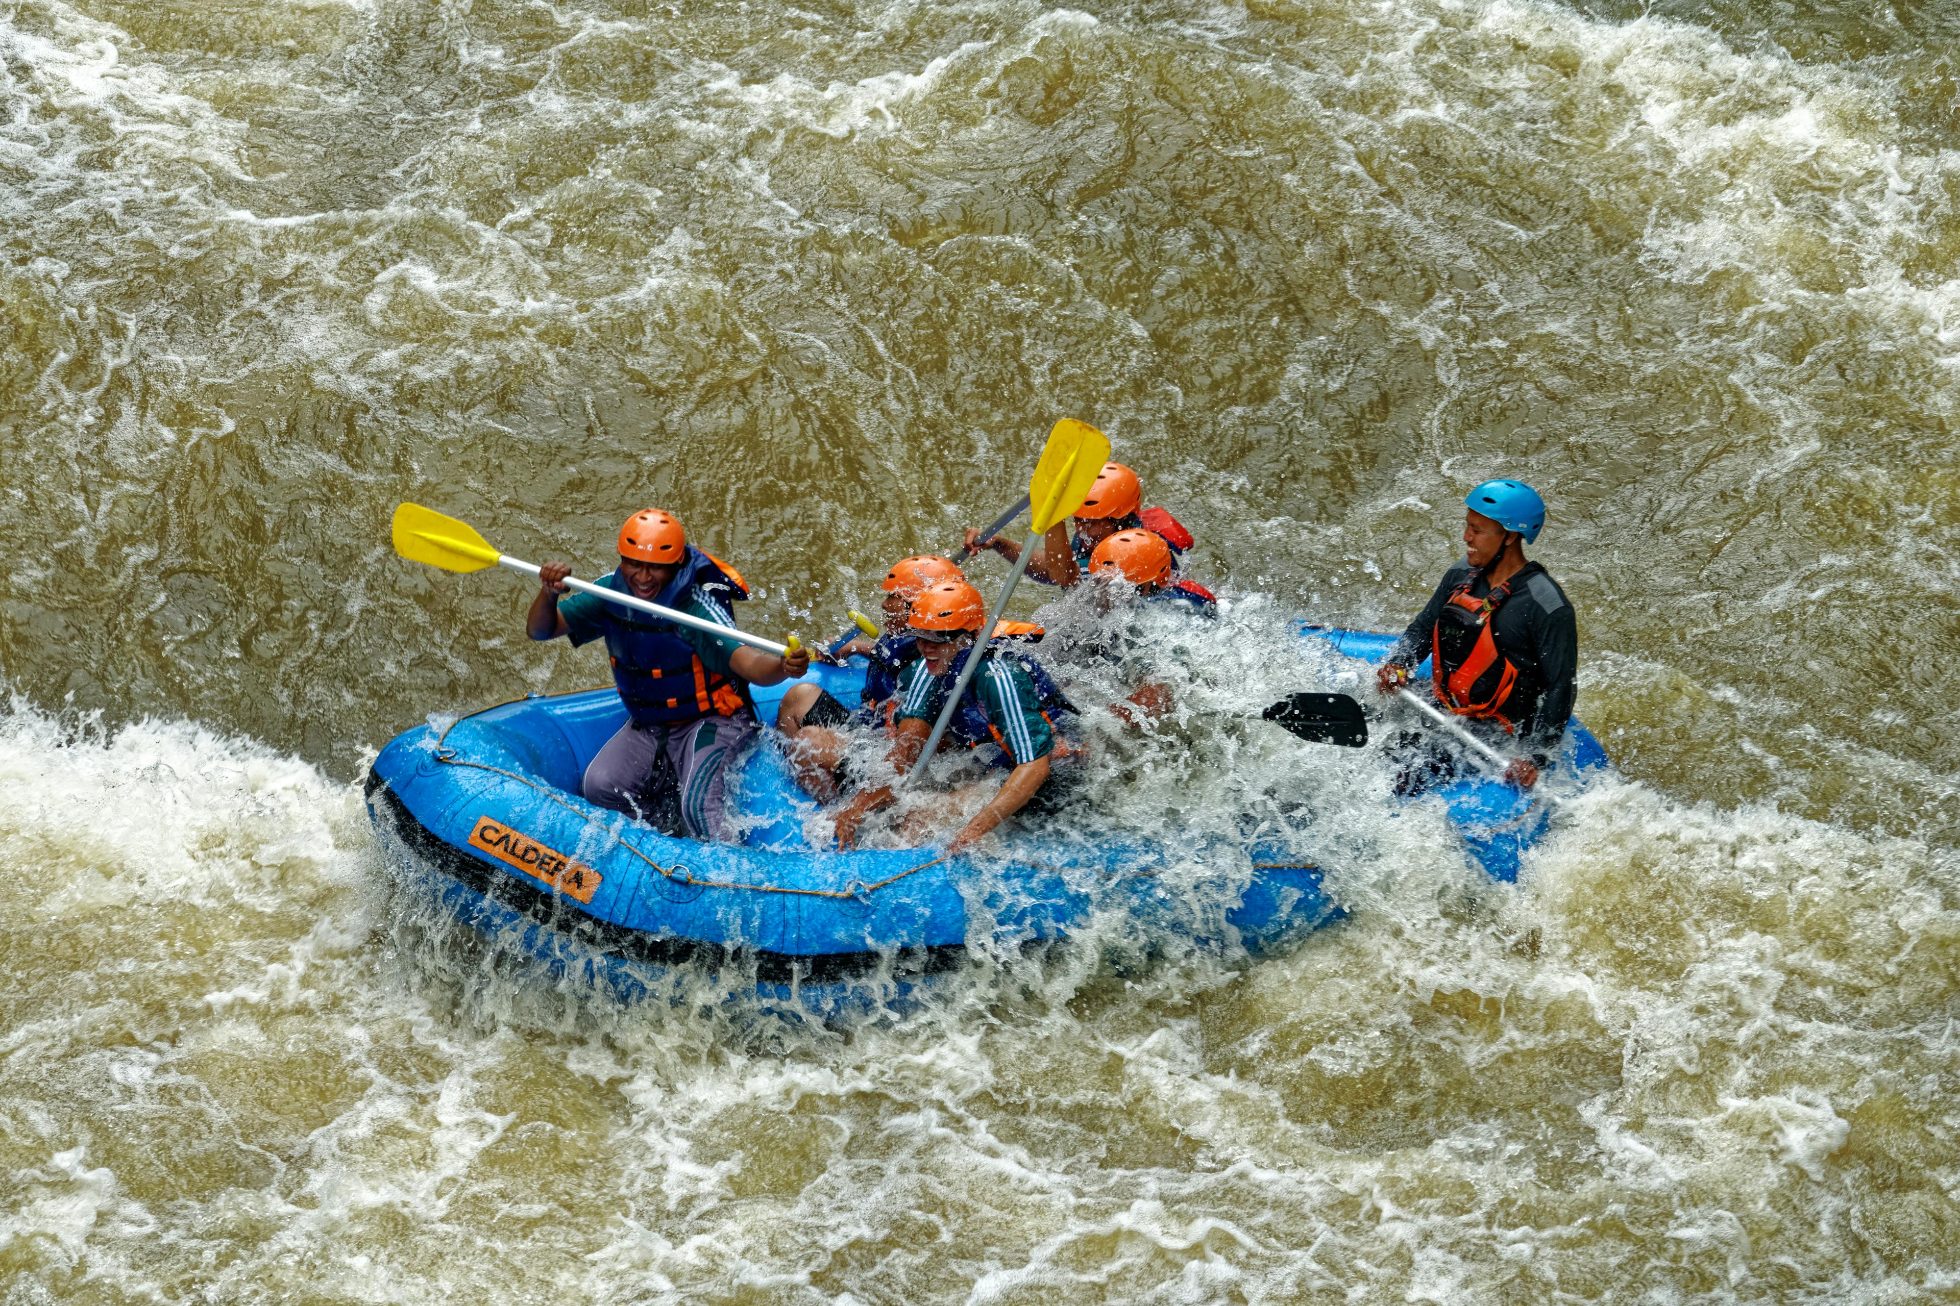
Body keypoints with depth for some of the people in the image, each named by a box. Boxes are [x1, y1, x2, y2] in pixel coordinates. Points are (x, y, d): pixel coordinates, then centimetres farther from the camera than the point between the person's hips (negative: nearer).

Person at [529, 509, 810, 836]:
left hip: (709, 722, -6)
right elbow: (539, 630, -8)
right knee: (598, 788, -15)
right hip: (646, 726, 6)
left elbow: (748, 664, -39)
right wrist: (548, 593, -31)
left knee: (698, 807, -28)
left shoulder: (696, 607, -26)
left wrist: (784, 667, -63)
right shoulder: (612, 591, -10)